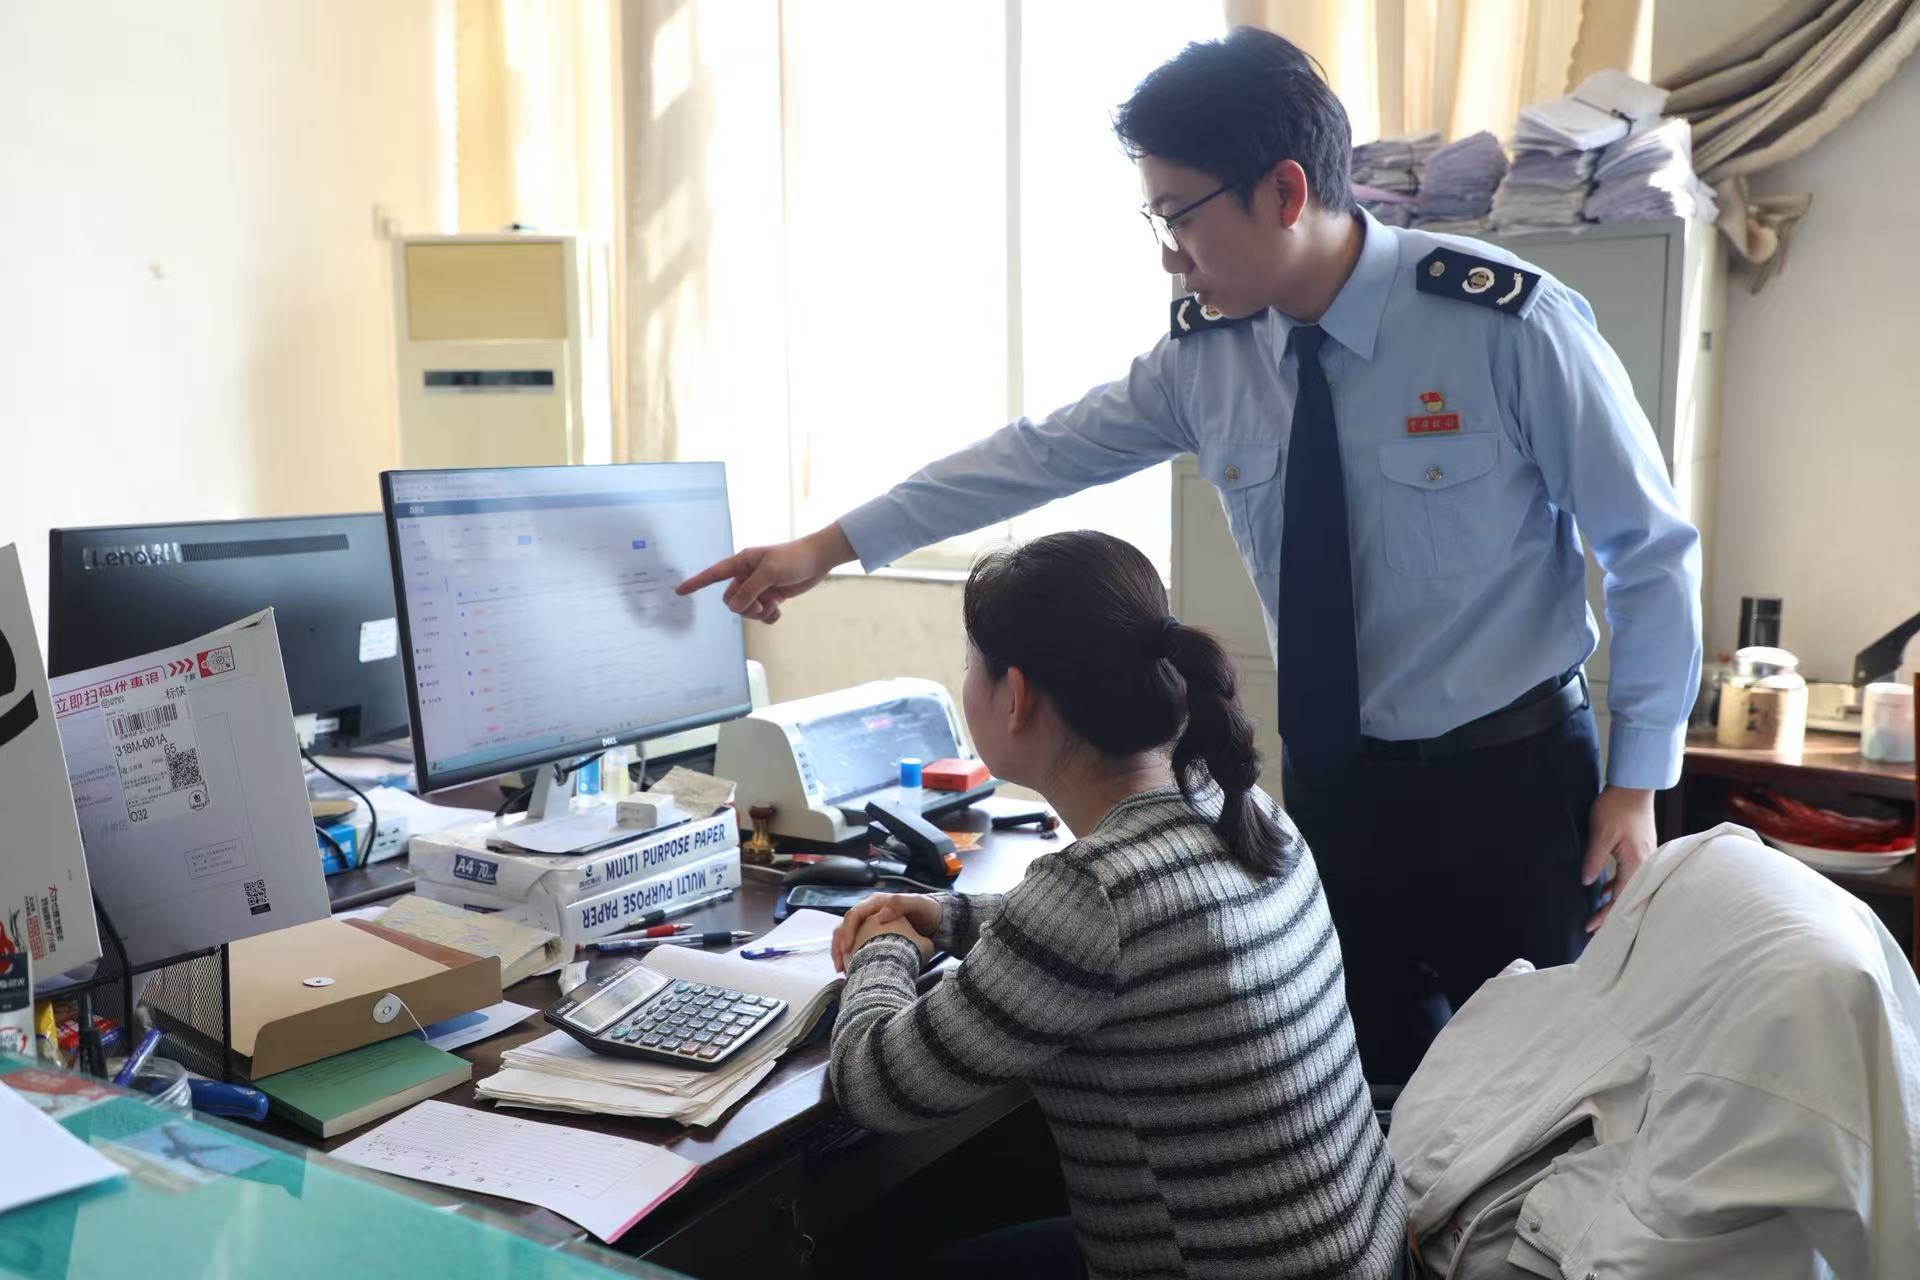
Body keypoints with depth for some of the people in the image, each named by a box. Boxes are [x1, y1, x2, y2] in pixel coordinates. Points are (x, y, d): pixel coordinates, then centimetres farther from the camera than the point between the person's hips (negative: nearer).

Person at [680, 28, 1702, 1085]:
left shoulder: (1508, 322, -18)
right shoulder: (1205, 351, -4)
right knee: (1365, 1078, 13)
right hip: (1331, 781, 4)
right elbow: (1045, 453, 4)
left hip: (1511, 784, -4)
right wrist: (827, 547, 6)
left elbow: (1651, 551, -9)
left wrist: (1636, 782, -9)